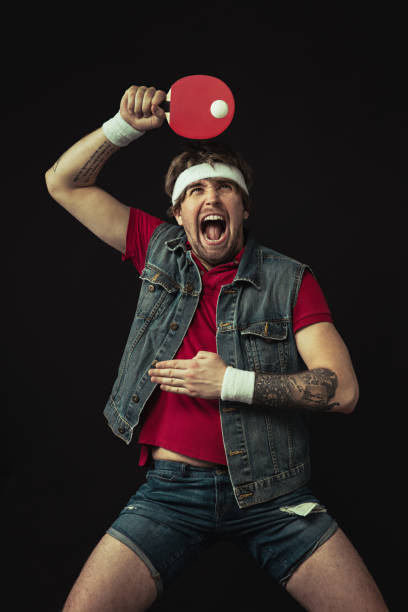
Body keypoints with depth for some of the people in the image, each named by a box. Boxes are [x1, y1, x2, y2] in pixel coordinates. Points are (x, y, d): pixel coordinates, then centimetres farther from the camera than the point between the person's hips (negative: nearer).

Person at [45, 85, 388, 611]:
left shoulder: (291, 280, 1)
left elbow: (342, 390, -7)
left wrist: (233, 383, -14)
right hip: (171, 487, 1)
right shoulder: (159, 249, 7)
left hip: (269, 491, 0)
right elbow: (63, 183, 12)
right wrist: (125, 125, -1)